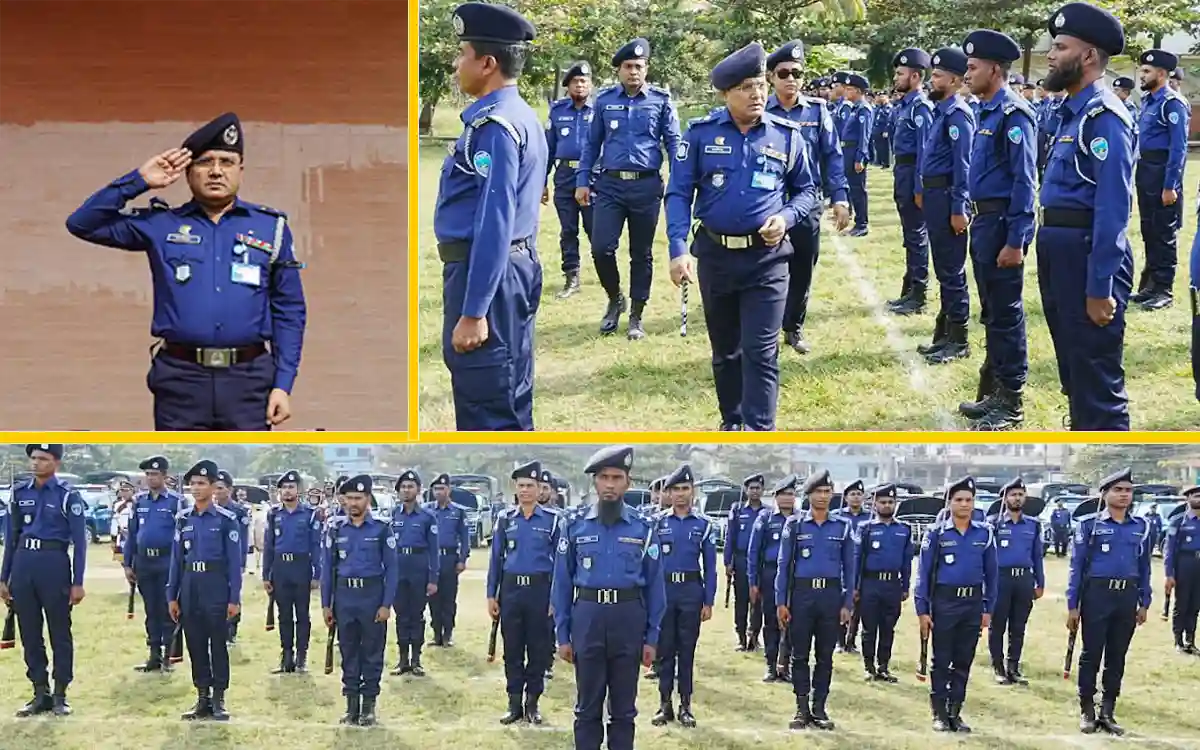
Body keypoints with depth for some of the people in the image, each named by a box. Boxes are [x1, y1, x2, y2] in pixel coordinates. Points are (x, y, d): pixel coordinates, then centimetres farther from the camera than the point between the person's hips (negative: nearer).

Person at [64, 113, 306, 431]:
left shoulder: (271, 228, 9)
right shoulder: (160, 225, 9)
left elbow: (289, 312, 9)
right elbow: (83, 223, 6)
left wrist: (283, 384, 0)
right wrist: (139, 181, -1)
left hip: (248, 380, 0)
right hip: (180, 381, 0)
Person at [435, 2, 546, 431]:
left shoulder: (494, 126, -19)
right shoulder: (518, 116, 12)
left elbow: (494, 223, -24)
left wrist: (472, 311, -25)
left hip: (486, 271, -10)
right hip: (516, 266, 10)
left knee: (484, 408, -4)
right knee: (509, 397, 16)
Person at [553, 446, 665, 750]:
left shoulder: (642, 529, 2)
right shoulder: (575, 527, 3)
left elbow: (655, 585, 4)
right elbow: (562, 583, 4)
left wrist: (652, 637, 0)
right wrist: (562, 635, 1)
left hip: (629, 620, 0)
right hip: (587, 619, 0)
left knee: (624, 707, 7)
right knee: (588, 706, 7)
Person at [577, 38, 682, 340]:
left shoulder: (661, 100, 1)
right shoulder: (605, 100, 6)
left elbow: (674, 143, 2)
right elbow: (592, 143, 11)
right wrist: (582, 181, 7)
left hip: (646, 186, -1)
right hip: (609, 185, 1)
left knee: (641, 253, 7)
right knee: (601, 248, -8)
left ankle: (636, 316, 18)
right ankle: (615, 299, 18)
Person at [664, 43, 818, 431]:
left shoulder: (787, 135, -1)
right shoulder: (701, 133, -3)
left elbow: (806, 189, 11)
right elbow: (679, 193, -4)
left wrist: (786, 217, -10)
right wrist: (678, 249, -15)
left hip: (767, 257, -1)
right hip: (715, 255, 1)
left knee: (760, 352, -7)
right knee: (725, 350, 14)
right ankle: (732, 423, 30)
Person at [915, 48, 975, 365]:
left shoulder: (957, 114, -16)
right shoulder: (942, 111, 14)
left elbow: (963, 164, -20)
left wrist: (958, 209, -22)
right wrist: (923, 191, 20)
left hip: (948, 197, -10)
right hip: (934, 195, 10)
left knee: (952, 270, -4)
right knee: (943, 268, 15)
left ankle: (958, 341, 3)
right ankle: (945, 334, 23)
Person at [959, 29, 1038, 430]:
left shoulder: (1013, 114, -16)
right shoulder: (987, 112, 12)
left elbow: (1024, 182, -19)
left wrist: (1015, 241, -21)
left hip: (1003, 224, -10)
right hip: (983, 221, 10)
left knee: (1006, 314, -2)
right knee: (991, 312, 16)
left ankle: (1011, 404, 5)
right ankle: (993, 391, 26)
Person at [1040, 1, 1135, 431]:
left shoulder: (1104, 116, -16)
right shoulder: (1076, 112, 14)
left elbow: (1112, 207, -22)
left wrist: (1100, 287, -24)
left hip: (1088, 252, -10)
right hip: (1061, 249, 10)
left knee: (1097, 377, -5)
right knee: (1073, 364, 19)